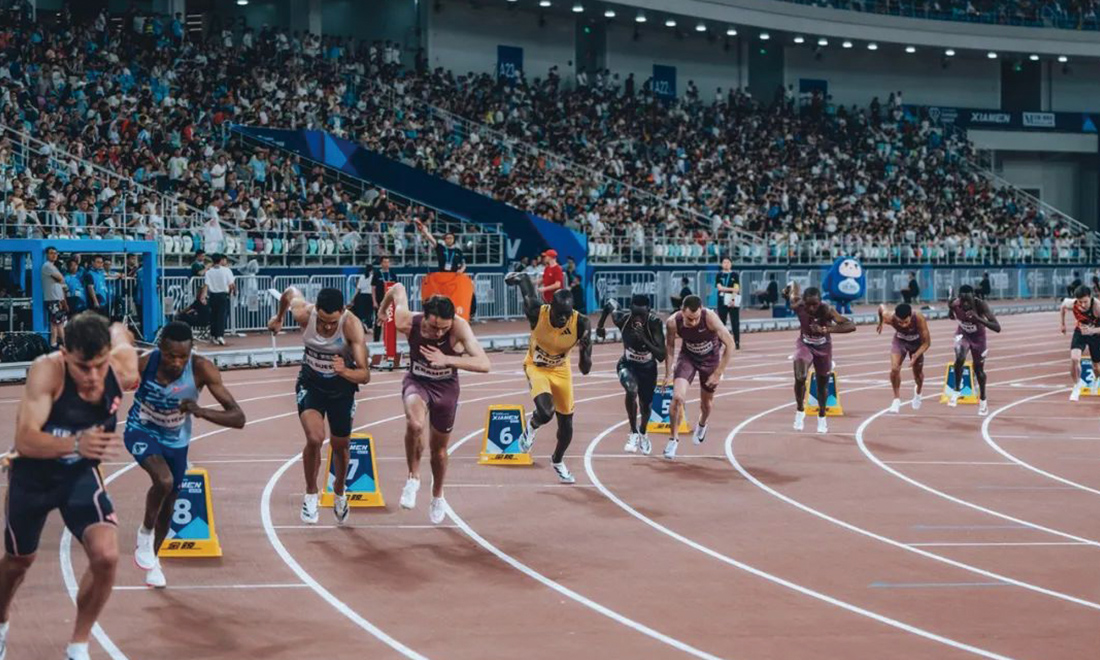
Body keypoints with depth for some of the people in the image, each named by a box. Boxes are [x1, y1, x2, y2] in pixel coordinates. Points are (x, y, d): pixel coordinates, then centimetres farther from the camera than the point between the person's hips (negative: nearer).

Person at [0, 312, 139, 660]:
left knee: (106, 556, -20)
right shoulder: (46, 371, -35)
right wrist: (75, 443, -61)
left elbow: (119, 331, 0)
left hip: (81, 473, 2)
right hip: (32, 474, -2)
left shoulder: (124, 367, -24)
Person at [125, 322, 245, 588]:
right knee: (164, 480, -31)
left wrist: (201, 412, -46)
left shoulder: (201, 369, -30)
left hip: (175, 441, 3)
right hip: (141, 431, -3)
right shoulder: (143, 364, -31)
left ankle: (152, 559, 44)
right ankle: (145, 533, -2)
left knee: (168, 504, 17)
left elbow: (238, 418, -31)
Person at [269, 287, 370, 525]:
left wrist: (345, 371, -53)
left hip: (342, 387, 0)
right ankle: (311, 495, 2)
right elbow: (290, 292, 0)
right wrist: (279, 317, 17)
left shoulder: (352, 326, -32)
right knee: (315, 438, -22)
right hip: (310, 383, 0)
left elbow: (364, 375, -32)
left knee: (341, 446, 15)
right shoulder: (303, 313, -26)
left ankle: (339, 493, 45)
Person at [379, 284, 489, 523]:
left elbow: (484, 364, -39)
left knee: (438, 449, 16)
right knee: (415, 424, -34)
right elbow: (398, 289, -8)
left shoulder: (459, 327, -32)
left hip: (445, 387, 0)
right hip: (416, 382, 0)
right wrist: (383, 308, 13)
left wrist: (447, 360, -47)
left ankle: (437, 496, 46)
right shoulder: (408, 323, -27)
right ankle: (413, 477, -8)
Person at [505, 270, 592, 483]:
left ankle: (558, 461, 42)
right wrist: (518, 277, 9)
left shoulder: (580, 323, -26)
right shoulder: (537, 313, -31)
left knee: (566, 423, 13)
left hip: (561, 370, 3)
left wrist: (586, 350, -38)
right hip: (536, 368, -3)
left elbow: (585, 368, -17)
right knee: (545, 411, -28)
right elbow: (526, 283, -12)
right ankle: (531, 429, 11)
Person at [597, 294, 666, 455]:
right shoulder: (621, 318, -28)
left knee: (646, 406, 15)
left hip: (648, 367, 0)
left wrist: (644, 340, -48)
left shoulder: (655, 322, -33)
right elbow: (610, 303, -4)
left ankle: (643, 434, 50)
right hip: (628, 364, 0)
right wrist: (600, 325, 4)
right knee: (631, 389, -32)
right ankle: (634, 433, -16)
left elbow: (662, 356, -36)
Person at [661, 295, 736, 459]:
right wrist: (668, 373, -6)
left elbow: (729, 344, -24)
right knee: (677, 397, -19)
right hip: (687, 357, 0)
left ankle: (702, 425, 51)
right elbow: (669, 345, -6)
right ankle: (674, 438, 1)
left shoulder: (710, 318, -35)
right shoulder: (673, 322, -28)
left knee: (706, 402, 16)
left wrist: (718, 373, -22)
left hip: (710, 358, 0)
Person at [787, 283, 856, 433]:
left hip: (823, 347, 0)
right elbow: (794, 284, -11)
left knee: (822, 383, 14)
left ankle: (821, 417, 38)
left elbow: (851, 326, -45)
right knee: (800, 378, -22)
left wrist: (826, 329, -51)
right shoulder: (798, 307, -29)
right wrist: (789, 288, 8)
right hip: (804, 344, 0)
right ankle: (800, 411, 3)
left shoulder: (827, 311, -35)